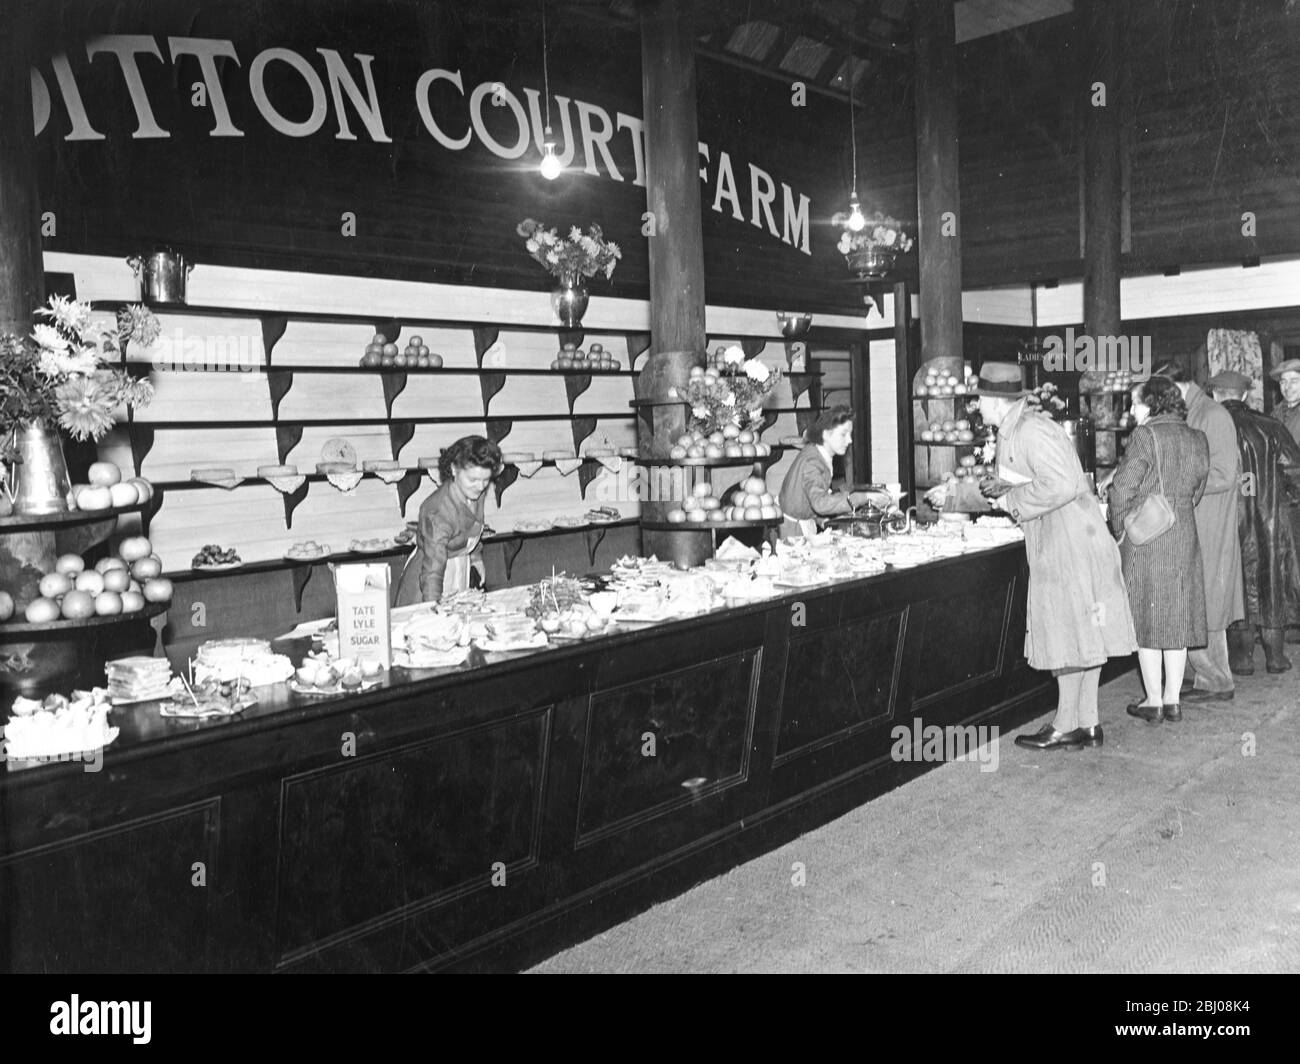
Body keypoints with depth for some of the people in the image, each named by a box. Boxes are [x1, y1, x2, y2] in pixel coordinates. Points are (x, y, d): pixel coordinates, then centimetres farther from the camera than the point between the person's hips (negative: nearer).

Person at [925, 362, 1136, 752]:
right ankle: (1087, 723, 21)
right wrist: (954, 494, 28)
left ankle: (1065, 727, 9)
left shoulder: (1032, 430, -17)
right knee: (1082, 636, 13)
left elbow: (1062, 485, -27)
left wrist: (1013, 499, -16)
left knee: (1069, 636, -1)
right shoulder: (1013, 432, 15)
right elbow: (1009, 489, 29)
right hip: (1058, 546, 10)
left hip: (1070, 546, -10)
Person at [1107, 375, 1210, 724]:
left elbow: (1123, 488, -14)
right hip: (1184, 537, 6)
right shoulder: (1198, 439, 7)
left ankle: (1154, 702, 8)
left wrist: (1121, 528, -1)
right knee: (1177, 618, 11)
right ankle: (1172, 701, 16)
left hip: (1145, 538, -6)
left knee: (1146, 619, 3)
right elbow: (1196, 492, 10)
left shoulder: (1145, 436, -12)